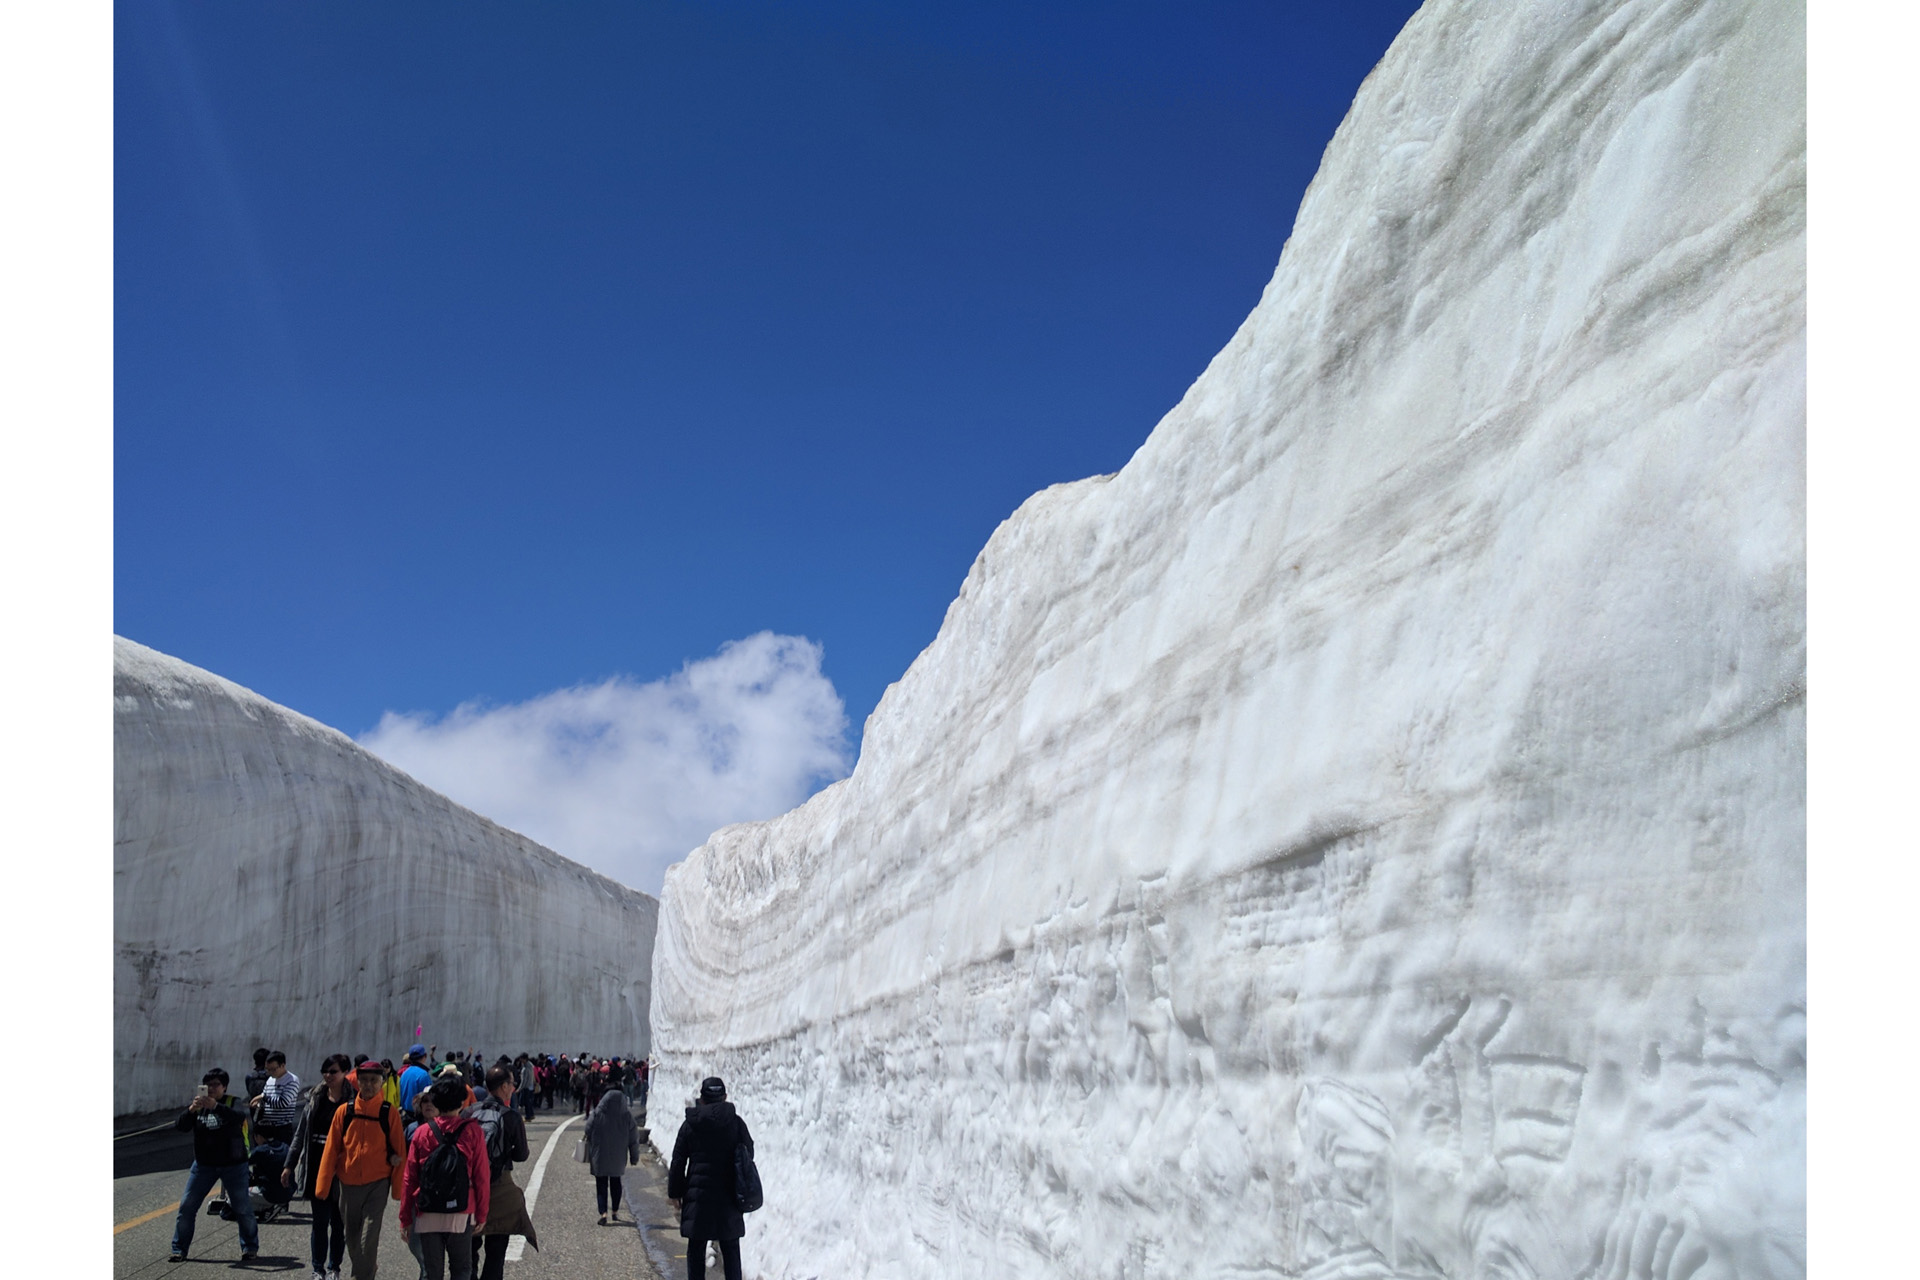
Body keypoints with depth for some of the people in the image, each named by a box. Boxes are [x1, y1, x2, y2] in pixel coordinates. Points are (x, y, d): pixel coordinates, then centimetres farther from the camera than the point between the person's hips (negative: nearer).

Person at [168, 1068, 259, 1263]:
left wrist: (216, 1106, -43)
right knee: (187, 1206, -1)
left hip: (233, 1164, -3)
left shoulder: (232, 1103, -7)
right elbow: (180, 1126, -10)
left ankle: (250, 1247, 14)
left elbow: (240, 1117, -29)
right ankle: (179, 1249, 11)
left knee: (242, 1207, 0)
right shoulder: (198, 1105, 3)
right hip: (204, 1164, 3)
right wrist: (191, 1110, -30)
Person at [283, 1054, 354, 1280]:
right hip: (317, 1166, 3)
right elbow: (301, 1132, 13)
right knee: (320, 1221, 2)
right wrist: (290, 1164, 12)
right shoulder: (314, 1099, 7)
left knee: (338, 1222, 7)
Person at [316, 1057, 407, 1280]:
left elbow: (398, 1150, -1)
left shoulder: (390, 1112, -5)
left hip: (377, 1184, -3)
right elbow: (331, 1149, 4)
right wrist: (323, 1186, 3)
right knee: (352, 1238, 14)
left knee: (368, 1238, -10)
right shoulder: (344, 1111, 0)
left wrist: (398, 1188, -2)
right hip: (349, 1184, 3)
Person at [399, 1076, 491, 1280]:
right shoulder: (472, 1131, -6)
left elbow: (408, 1179, 1)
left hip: (427, 1215, 1)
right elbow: (481, 1177, -4)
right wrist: (481, 1214, 6)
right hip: (461, 1215, -1)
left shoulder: (422, 1132, -2)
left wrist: (405, 1218, 9)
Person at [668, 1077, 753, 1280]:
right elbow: (748, 1155, 4)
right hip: (729, 1196, 1)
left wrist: (675, 1192, 9)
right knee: (730, 1249, 8)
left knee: (696, 1248, 8)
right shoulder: (736, 1122, -2)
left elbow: (678, 1162, 1)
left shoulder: (690, 1124, -2)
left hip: (698, 1195, -1)